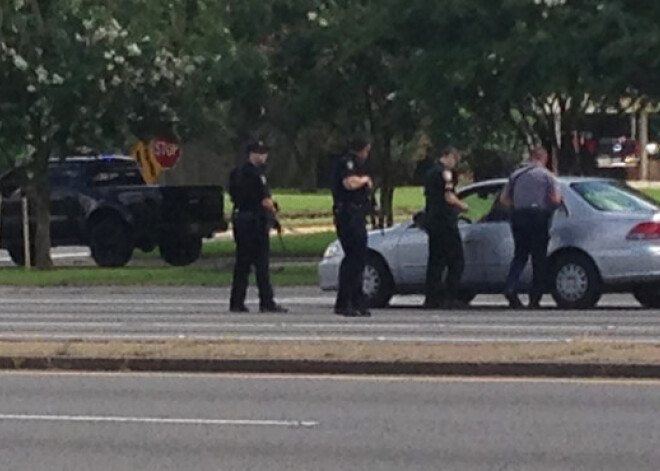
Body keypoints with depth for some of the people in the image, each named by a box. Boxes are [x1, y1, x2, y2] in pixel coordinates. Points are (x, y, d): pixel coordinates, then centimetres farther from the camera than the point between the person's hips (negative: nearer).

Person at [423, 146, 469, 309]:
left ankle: (431, 299, 8)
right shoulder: (445, 172, -10)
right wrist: (462, 205, 0)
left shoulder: (430, 172, 18)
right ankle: (450, 297, -12)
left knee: (435, 260, 11)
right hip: (445, 222, -9)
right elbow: (449, 197, -17)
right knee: (456, 261, -6)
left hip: (432, 221, 9)